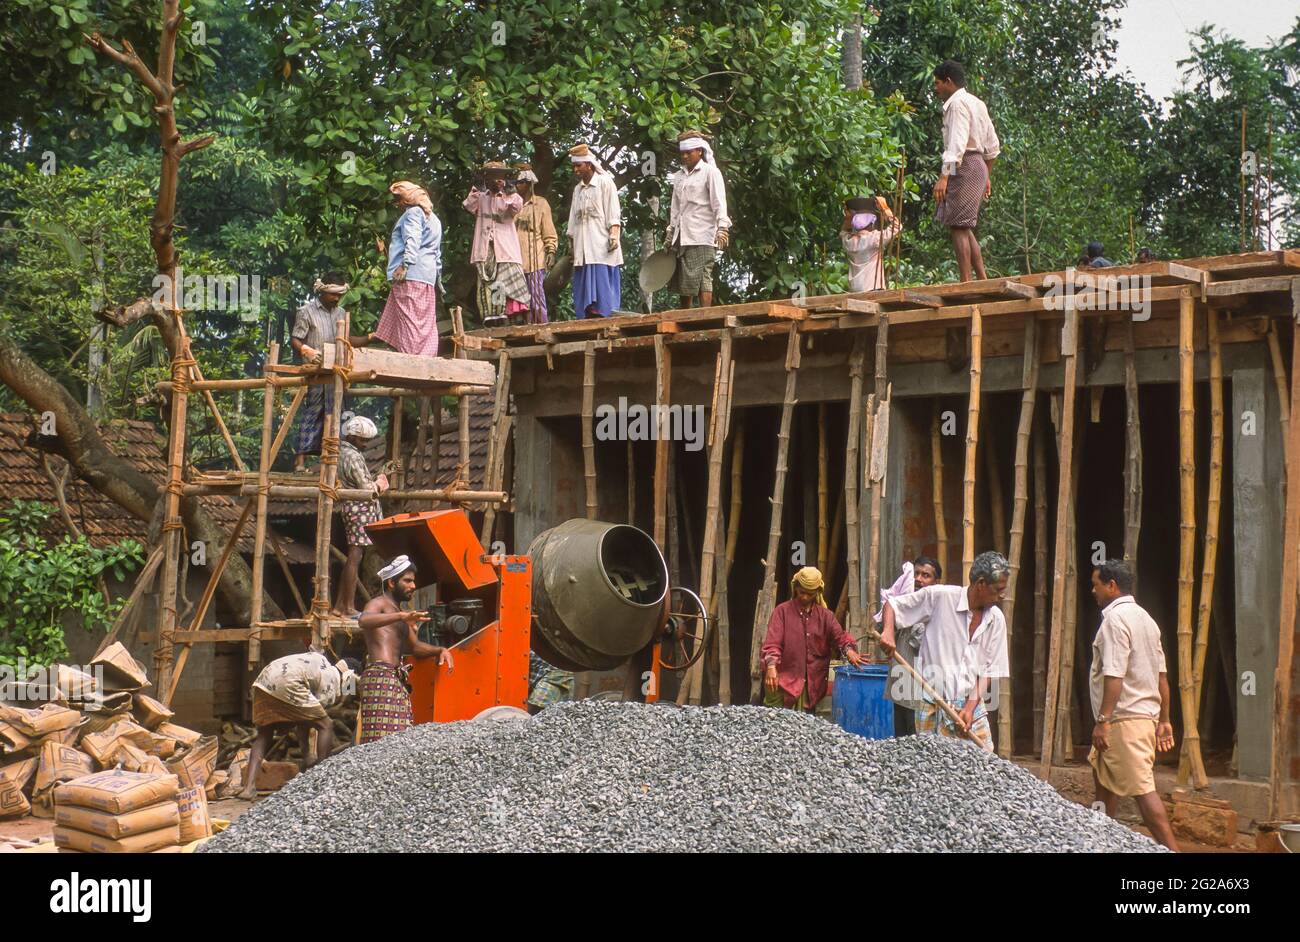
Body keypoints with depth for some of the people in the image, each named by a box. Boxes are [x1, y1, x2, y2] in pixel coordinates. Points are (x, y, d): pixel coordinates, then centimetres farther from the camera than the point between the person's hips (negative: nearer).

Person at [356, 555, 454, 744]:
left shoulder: (398, 612, 29)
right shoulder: (378, 604, 1)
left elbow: (414, 646, 38)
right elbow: (363, 620, -23)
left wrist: (440, 650, 18)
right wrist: (401, 616, -36)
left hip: (397, 681, 9)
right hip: (380, 678, -9)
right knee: (382, 741, -19)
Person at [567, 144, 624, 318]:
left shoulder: (605, 182, 2)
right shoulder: (578, 189, 21)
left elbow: (613, 214, -5)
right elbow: (573, 219, 19)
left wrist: (614, 236, -16)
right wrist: (571, 243, 13)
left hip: (601, 245, -6)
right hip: (583, 248, 6)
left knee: (602, 286, -10)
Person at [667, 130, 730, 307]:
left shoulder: (710, 171, 1)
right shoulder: (679, 176, 20)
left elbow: (719, 202, -8)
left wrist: (722, 227, -20)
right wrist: (670, 235, 20)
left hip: (702, 235, -7)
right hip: (682, 237, 7)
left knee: (702, 278, -13)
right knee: (683, 282, 5)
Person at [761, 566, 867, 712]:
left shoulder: (825, 615, 13)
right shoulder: (782, 611, 2)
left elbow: (839, 636, 1)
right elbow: (772, 642, -8)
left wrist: (849, 650, -22)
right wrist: (771, 666, -25)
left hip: (812, 684, 3)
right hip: (784, 682, -3)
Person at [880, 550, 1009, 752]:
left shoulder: (996, 619, 4)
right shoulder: (939, 597, -8)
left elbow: (988, 670, 6)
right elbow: (892, 604, -1)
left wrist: (971, 707, -6)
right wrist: (888, 631, -20)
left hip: (972, 707, 4)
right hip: (934, 707, -4)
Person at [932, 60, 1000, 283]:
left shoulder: (957, 103, -10)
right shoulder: (977, 103, 20)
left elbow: (957, 143, -21)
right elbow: (993, 146, 23)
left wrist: (944, 176, -27)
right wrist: (986, 176, 30)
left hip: (964, 166, -10)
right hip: (979, 165, 10)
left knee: (958, 226, -10)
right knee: (964, 227, 14)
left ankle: (966, 283, -14)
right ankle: (983, 279, 13)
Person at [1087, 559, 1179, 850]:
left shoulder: (1116, 619, -14)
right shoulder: (1145, 618, 15)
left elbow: (1114, 676, -22)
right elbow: (1161, 675, 16)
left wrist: (1103, 720, -22)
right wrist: (1164, 720, 19)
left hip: (1124, 719, -10)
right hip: (1147, 714, 10)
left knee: (1142, 788, -12)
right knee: (1103, 776, 22)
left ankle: (1172, 850, -15)